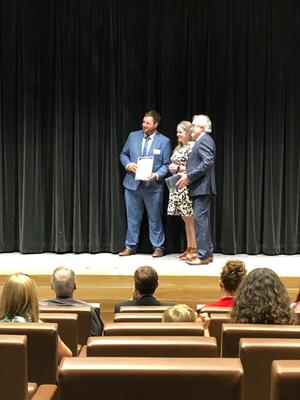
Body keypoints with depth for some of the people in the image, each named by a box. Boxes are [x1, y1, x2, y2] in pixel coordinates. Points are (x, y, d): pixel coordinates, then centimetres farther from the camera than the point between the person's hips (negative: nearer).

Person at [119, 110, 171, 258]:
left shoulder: (164, 141, -3)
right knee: (133, 217, 10)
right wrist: (128, 164, -7)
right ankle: (130, 246, 21)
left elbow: (166, 164, -2)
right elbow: (123, 154, 14)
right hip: (133, 183, 3)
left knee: (155, 218, 6)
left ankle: (158, 247, 17)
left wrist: (157, 175, -19)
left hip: (153, 185, -3)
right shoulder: (133, 136, 5)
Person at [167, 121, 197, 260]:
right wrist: (172, 168, 5)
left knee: (190, 219, -4)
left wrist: (178, 168, -15)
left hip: (187, 185, -9)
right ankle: (189, 248, 17)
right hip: (178, 186, 9)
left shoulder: (193, 147, -11)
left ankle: (194, 249, 2)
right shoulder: (179, 148, 16)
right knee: (185, 219, 11)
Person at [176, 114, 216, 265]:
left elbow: (208, 162, -21)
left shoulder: (204, 140, -10)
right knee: (203, 220, 12)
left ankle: (203, 255, -10)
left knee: (200, 219, -11)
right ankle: (208, 253, 17)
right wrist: (186, 174, 9)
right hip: (200, 188, 11)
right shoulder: (201, 141, 21)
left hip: (202, 187, -11)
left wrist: (189, 176, -19)